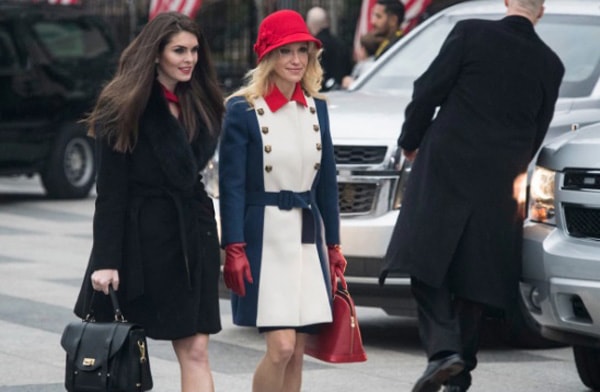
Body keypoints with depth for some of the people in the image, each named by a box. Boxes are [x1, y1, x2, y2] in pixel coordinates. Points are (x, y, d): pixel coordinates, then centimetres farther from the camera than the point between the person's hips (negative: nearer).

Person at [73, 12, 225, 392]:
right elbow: (110, 190, -11)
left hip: (191, 234, 5)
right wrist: (106, 260, -17)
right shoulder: (126, 108, -8)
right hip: (139, 237, -5)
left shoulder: (202, 104, 10)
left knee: (195, 351, -3)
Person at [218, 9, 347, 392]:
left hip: (308, 237, 6)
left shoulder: (316, 108, 10)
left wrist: (333, 245, 13)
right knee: (281, 347, -14)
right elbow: (231, 185, -9)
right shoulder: (242, 110, -7)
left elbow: (327, 181, 15)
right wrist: (234, 249, -15)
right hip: (265, 238, -6)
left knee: (297, 352, 5)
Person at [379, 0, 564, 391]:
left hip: (444, 168, -3)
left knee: (426, 265, -3)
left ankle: (443, 349, -22)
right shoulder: (551, 65, 6)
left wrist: (411, 141, 11)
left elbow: (428, 91, -5)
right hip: (498, 182, 3)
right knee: (473, 275, 12)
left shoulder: (470, 33, -4)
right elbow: (537, 134, 12)